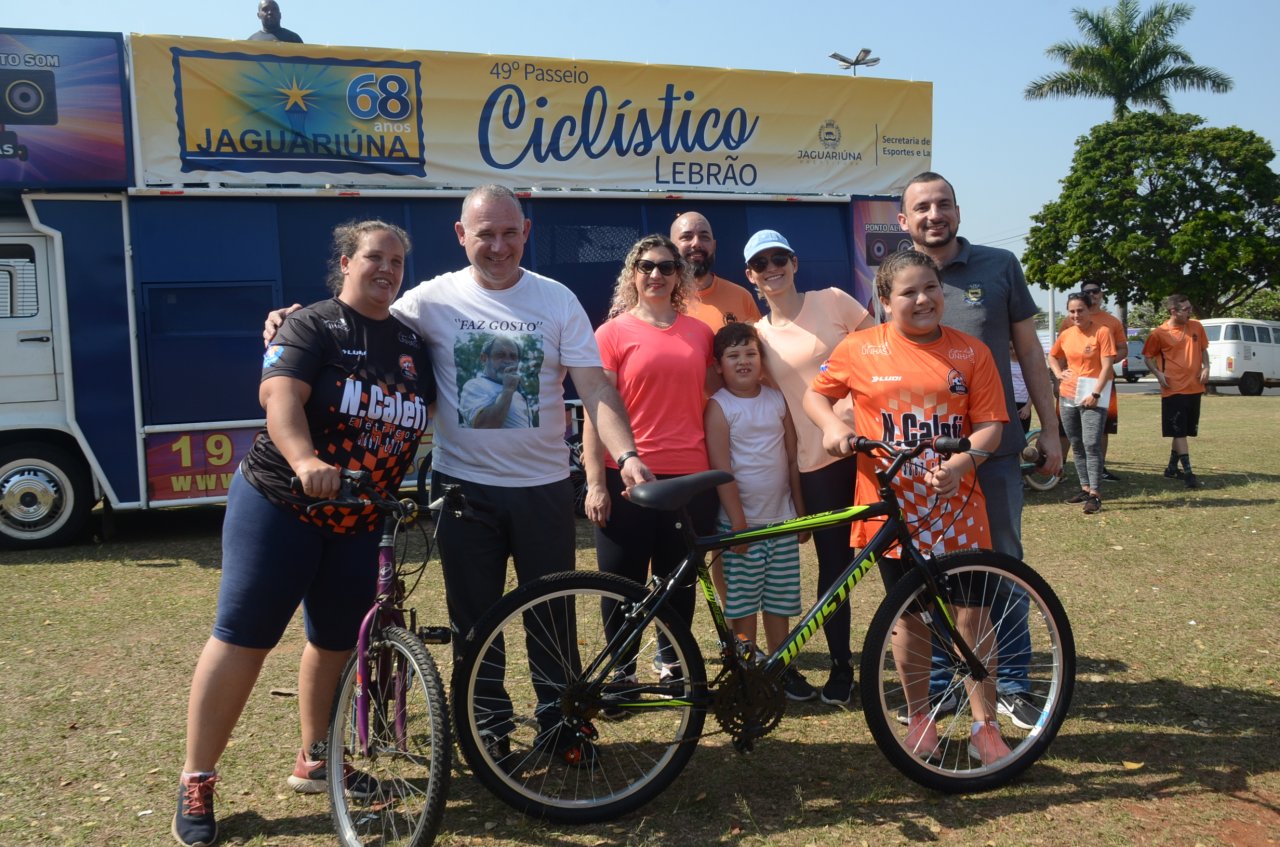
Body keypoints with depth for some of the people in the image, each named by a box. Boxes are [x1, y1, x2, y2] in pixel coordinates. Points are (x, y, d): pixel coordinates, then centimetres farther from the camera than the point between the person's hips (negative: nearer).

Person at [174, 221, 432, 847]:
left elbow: (423, 417, 16)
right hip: (279, 505, -6)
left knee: (336, 642, 12)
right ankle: (195, 784, 6)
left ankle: (314, 762, 30)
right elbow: (280, 395, -22)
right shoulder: (313, 326, -7)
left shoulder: (413, 343, 11)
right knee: (242, 637, -4)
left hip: (359, 521, 6)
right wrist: (306, 460, -38)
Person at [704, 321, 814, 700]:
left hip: (781, 519, 4)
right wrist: (738, 522, -15)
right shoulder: (719, 406, -7)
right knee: (743, 604, 3)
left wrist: (801, 512, 10)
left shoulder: (777, 399, 7)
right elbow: (721, 469, -12)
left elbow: (792, 459, 10)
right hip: (741, 521, -4)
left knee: (779, 601, 11)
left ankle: (783, 669, 23)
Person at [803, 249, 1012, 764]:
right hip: (893, 507, 0)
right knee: (910, 616, 11)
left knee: (973, 614, 3)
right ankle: (920, 716, 28)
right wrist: (832, 424, -10)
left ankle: (984, 724, 19)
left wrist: (958, 464, -20)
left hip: (957, 507, 1)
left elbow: (991, 425, -2)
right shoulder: (861, 349, 0)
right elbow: (815, 393, 11)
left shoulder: (971, 352, 1)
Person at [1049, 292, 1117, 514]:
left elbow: (1107, 366, -12)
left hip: (1093, 394, -6)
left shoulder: (1102, 332, -8)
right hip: (1068, 394, 6)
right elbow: (1052, 356, 27)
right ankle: (1085, 488, 21)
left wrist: (1095, 393, -18)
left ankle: (1095, 494, -10)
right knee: (1076, 444, 11)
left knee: (1092, 444, -12)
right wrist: (1058, 373, 8)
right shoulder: (1066, 335, 8)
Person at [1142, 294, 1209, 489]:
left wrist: (1206, 367, 0)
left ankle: (1172, 467, 25)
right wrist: (1158, 374, -13)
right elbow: (1148, 356, 1)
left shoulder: (1197, 327, 5)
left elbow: (1203, 349, 17)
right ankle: (1187, 472, -6)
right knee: (1179, 432, -7)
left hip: (1195, 388, 5)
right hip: (1174, 390, -5)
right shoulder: (1159, 333, -8)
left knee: (1185, 431, 12)